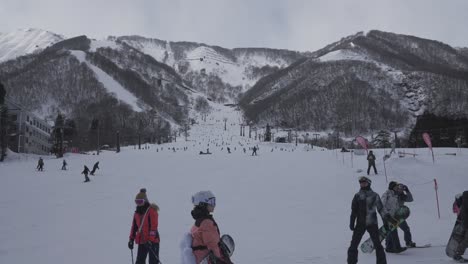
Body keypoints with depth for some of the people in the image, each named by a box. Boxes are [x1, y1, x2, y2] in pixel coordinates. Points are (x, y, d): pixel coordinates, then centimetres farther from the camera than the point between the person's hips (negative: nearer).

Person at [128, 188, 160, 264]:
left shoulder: (152, 210, -10)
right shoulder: (137, 212, 12)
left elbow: (154, 227, -16)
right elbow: (134, 227, 18)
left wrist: (150, 240, -22)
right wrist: (131, 239, 13)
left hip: (152, 241, -7)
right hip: (141, 241, 7)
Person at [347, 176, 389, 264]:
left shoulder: (374, 196, 2)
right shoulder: (357, 196, 7)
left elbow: (381, 208, 7)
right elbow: (354, 211, 9)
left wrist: (386, 219, 0)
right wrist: (352, 222, 4)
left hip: (372, 223, -2)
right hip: (360, 223, 2)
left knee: (377, 244, -2)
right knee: (354, 244, -1)